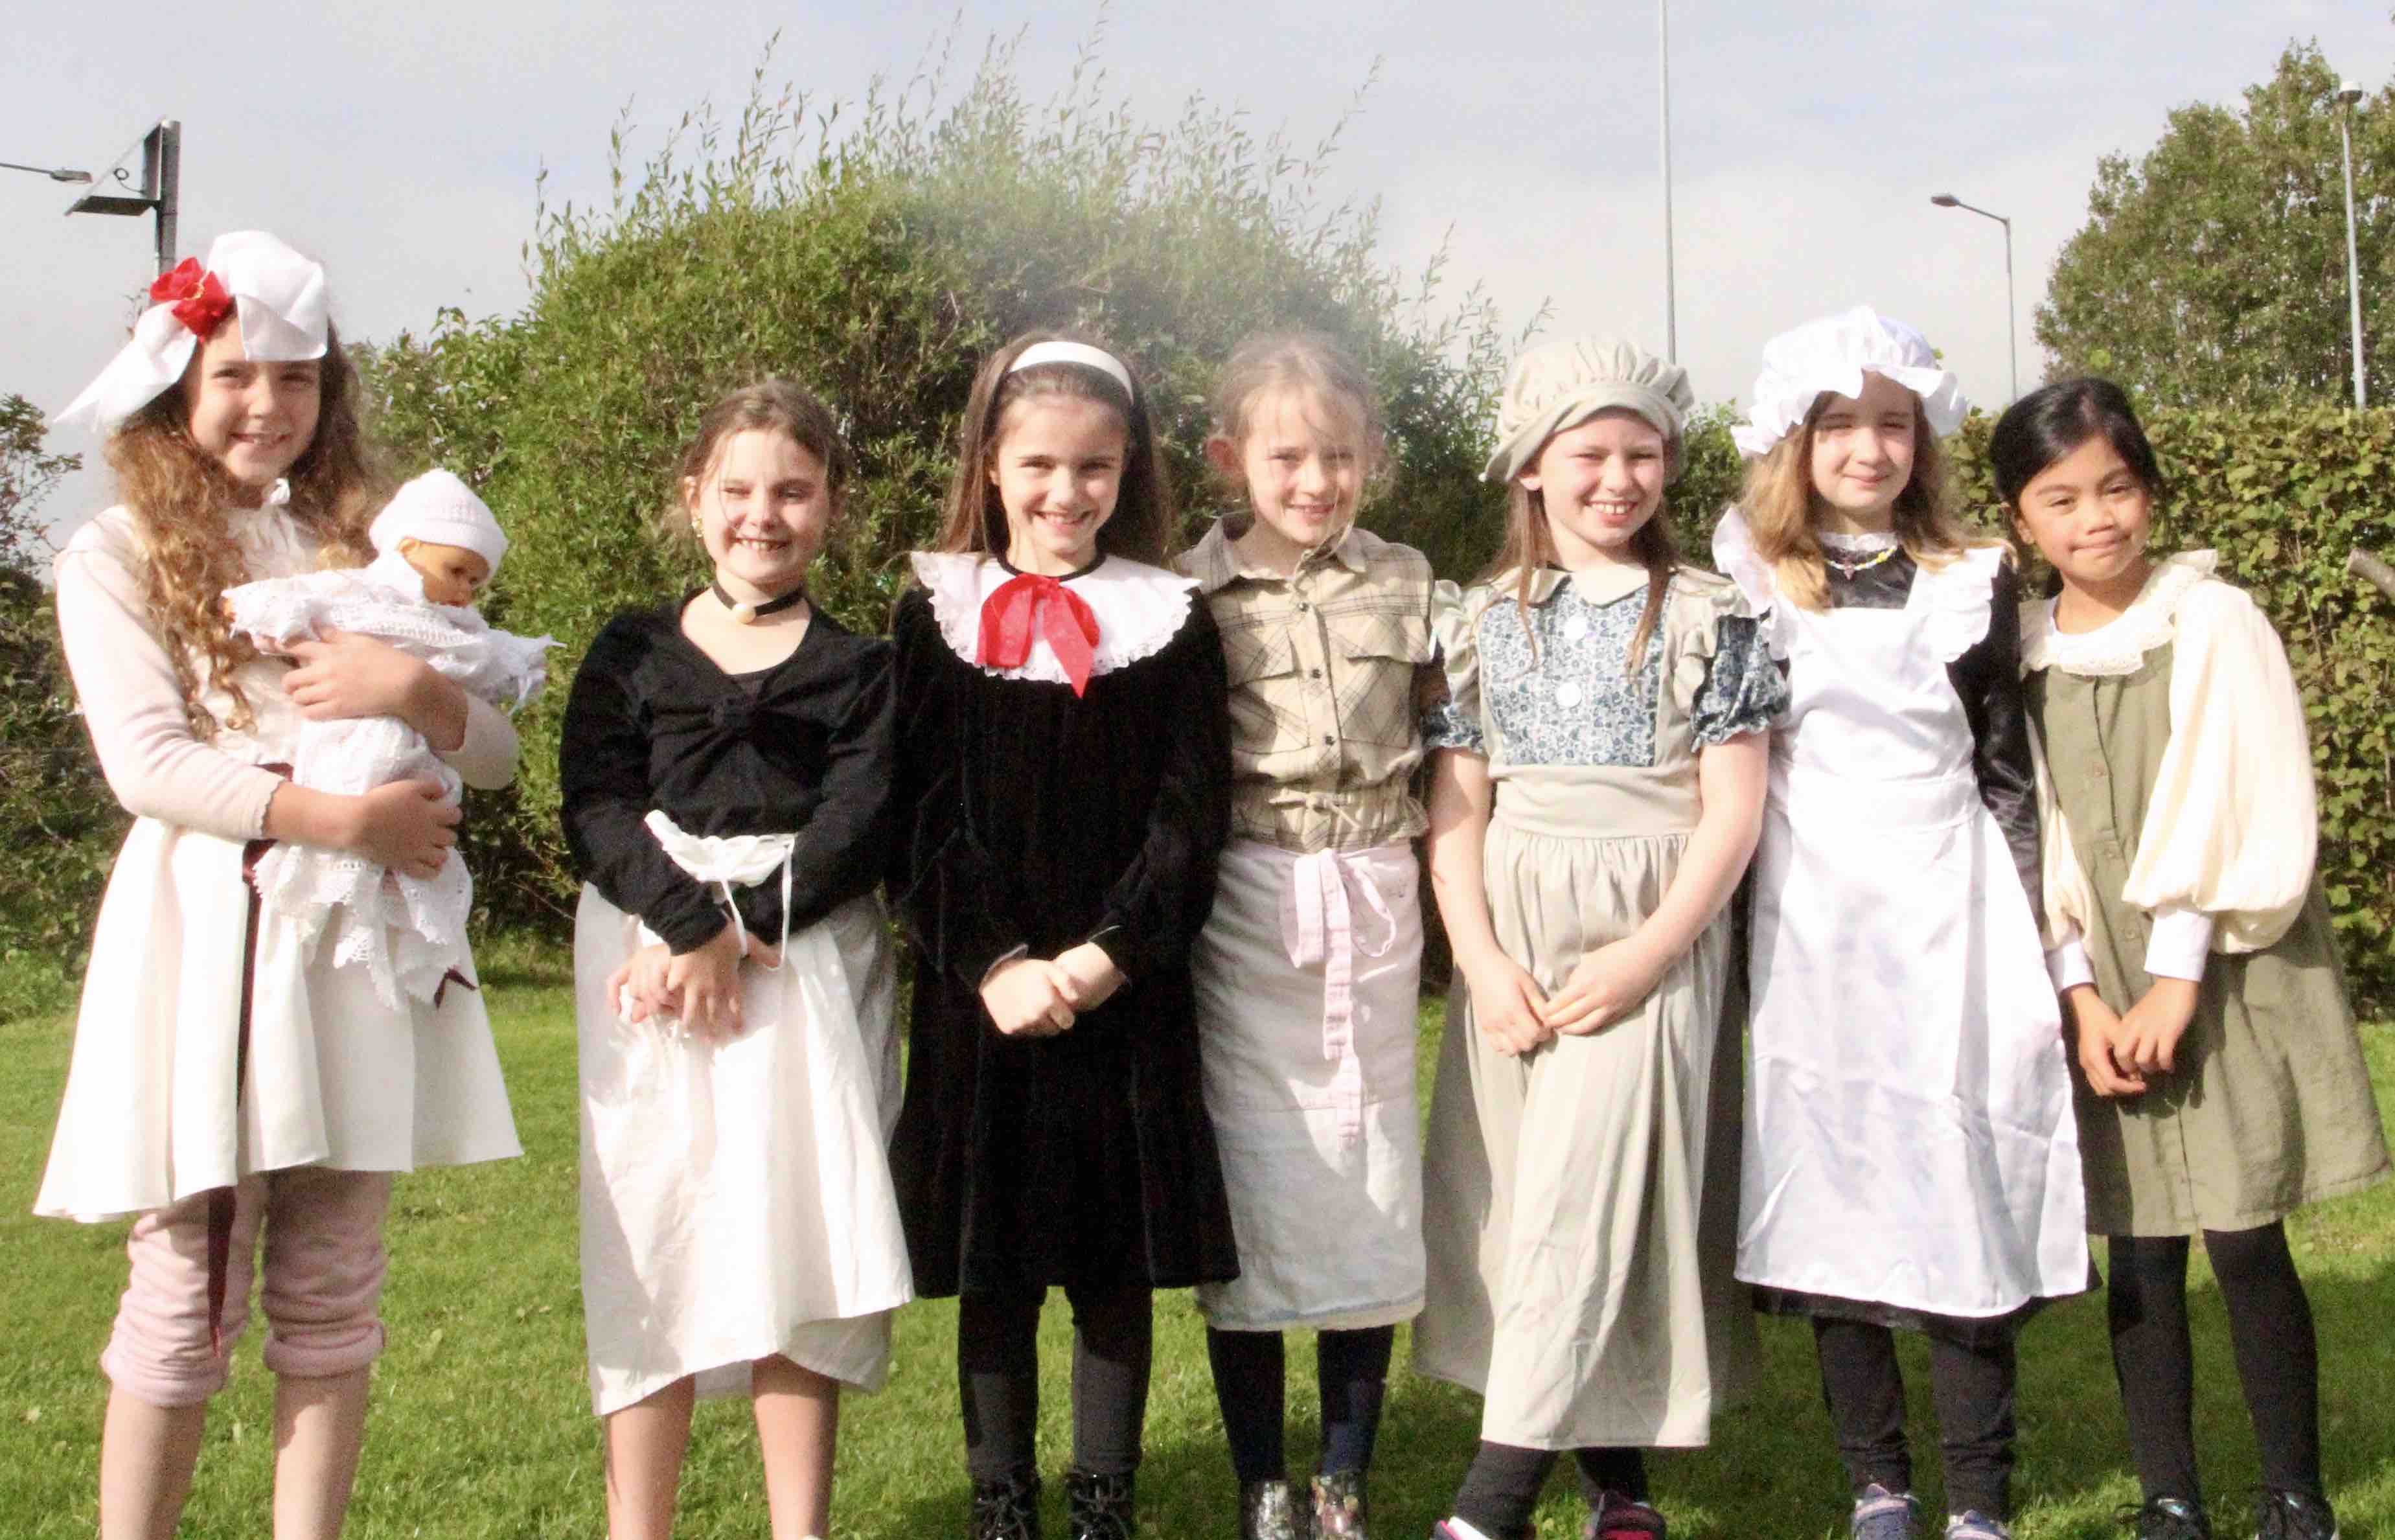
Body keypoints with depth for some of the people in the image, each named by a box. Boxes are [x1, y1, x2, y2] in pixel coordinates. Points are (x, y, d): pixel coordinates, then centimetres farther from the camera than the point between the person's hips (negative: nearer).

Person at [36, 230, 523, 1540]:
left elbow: (493, 752, 11)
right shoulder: (117, 557, 5)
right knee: (188, 1291, -2)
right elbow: (147, 764, -8)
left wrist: (412, 688, -11)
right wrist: (345, 817, -17)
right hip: (205, 929, -3)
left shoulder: (362, 550, 17)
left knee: (334, 1291, 4)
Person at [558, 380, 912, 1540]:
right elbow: (595, 809, -2)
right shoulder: (633, 652, 10)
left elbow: (859, 825, -4)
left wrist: (747, 928, -16)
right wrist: (693, 922, -15)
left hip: (809, 959, 0)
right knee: (650, 1244, 0)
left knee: (798, 1247, -2)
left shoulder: (860, 666, 8)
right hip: (651, 952, 1)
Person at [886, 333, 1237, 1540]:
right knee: (991, 1270, 7)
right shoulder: (935, 615, 3)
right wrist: (994, 967, -12)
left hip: (1127, 996, 0)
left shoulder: (1170, 622, 4)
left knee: (1117, 1268, 5)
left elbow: (1191, 815, -1)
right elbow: (919, 818, -1)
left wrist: (1109, 955, -13)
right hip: (979, 998, 0)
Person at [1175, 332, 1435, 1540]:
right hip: (1241, 910, -2)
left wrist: (1423, 873, 7)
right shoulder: (1191, 593, -1)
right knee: (1253, 1180, 2)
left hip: (1372, 908, 2)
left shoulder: (1405, 585, 7)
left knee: (1370, 1181, 5)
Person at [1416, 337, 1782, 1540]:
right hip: (1512, 948, 3)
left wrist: (1645, 957, -13)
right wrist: (1483, 962, -7)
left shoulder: (1706, 617, 1)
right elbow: (1456, 811, 6)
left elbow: (1732, 812, -4)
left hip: (1649, 940, -3)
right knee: (1514, 1200, 3)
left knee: (1586, 1192, -10)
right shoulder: (1483, 620, 8)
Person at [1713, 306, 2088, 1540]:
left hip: (1949, 911, 0)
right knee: (1828, 1193, 1)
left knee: (1963, 1182, -4)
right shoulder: (1747, 581, 5)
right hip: (1808, 918, 0)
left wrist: (2035, 945, 3)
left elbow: (2008, 775, 9)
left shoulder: (1974, 583, 7)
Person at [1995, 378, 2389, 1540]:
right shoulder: (2018, 655, 5)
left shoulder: (2214, 624, -4)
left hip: (2225, 979, -3)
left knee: (2246, 1243, -2)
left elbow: (2244, 818, -9)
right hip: (2102, 990, 3)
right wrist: (2083, 995, -6)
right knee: (2140, 1254, 5)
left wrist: (2176, 982, -13)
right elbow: (2031, 838, 4)